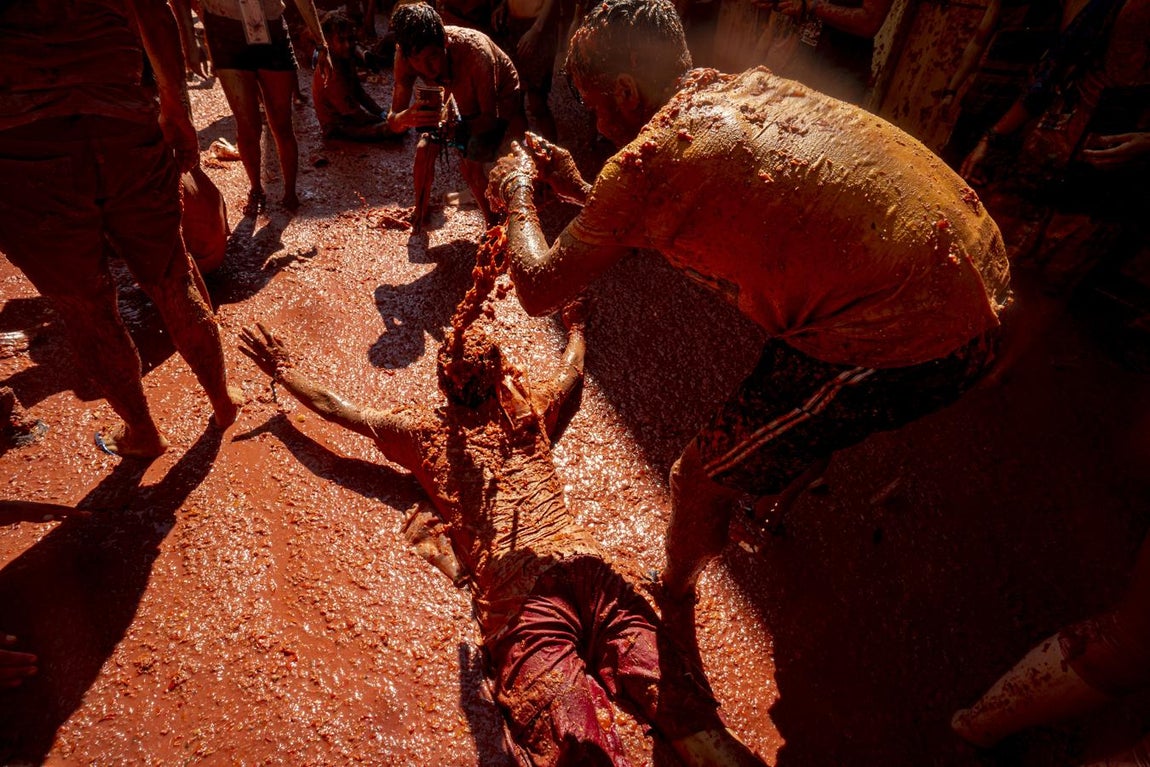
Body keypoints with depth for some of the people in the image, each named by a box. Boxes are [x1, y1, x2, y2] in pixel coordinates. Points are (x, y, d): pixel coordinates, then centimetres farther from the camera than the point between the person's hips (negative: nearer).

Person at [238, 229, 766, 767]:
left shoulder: (426, 431, 16)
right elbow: (573, 371, 42)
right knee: (680, 703, -7)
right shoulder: (529, 413, 21)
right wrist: (575, 328, 61)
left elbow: (335, 407, 27)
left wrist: (283, 372, 44)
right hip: (582, 559, 3)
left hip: (515, 593, -2)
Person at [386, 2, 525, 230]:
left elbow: (491, 117, -32)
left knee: (471, 162, -25)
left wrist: (456, 130, -51)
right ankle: (419, 214, 16)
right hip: (461, 101, 5)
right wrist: (407, 118, -51)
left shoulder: (474, 49, -40)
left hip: (498, 102, -4)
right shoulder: (406, 53, -27)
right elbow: (393, 120, -26)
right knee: (425, 149, -10)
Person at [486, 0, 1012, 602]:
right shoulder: (749, 88, 12)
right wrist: (577, 189, 26)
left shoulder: (646, 159, -13)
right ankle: (772, 496, 63)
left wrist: (519, 195, 15)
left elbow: (539, 291, -2)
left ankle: (672, 598, 38)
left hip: (906, 345, -9)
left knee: (701, 478, 9)